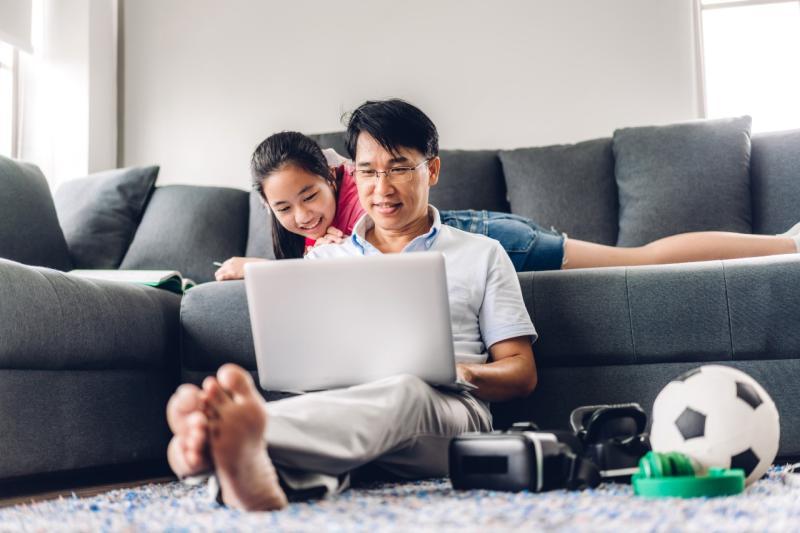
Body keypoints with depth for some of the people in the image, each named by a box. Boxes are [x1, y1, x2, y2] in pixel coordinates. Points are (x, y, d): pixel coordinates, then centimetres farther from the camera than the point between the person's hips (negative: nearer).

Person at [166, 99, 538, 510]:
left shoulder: (481, 255, 20)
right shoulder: (323, 259, 27)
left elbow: (522, 374, 14)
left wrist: (463, 374, -8)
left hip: (444, 411, -2)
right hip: (341, 402, 2)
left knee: (406, 391, -40)